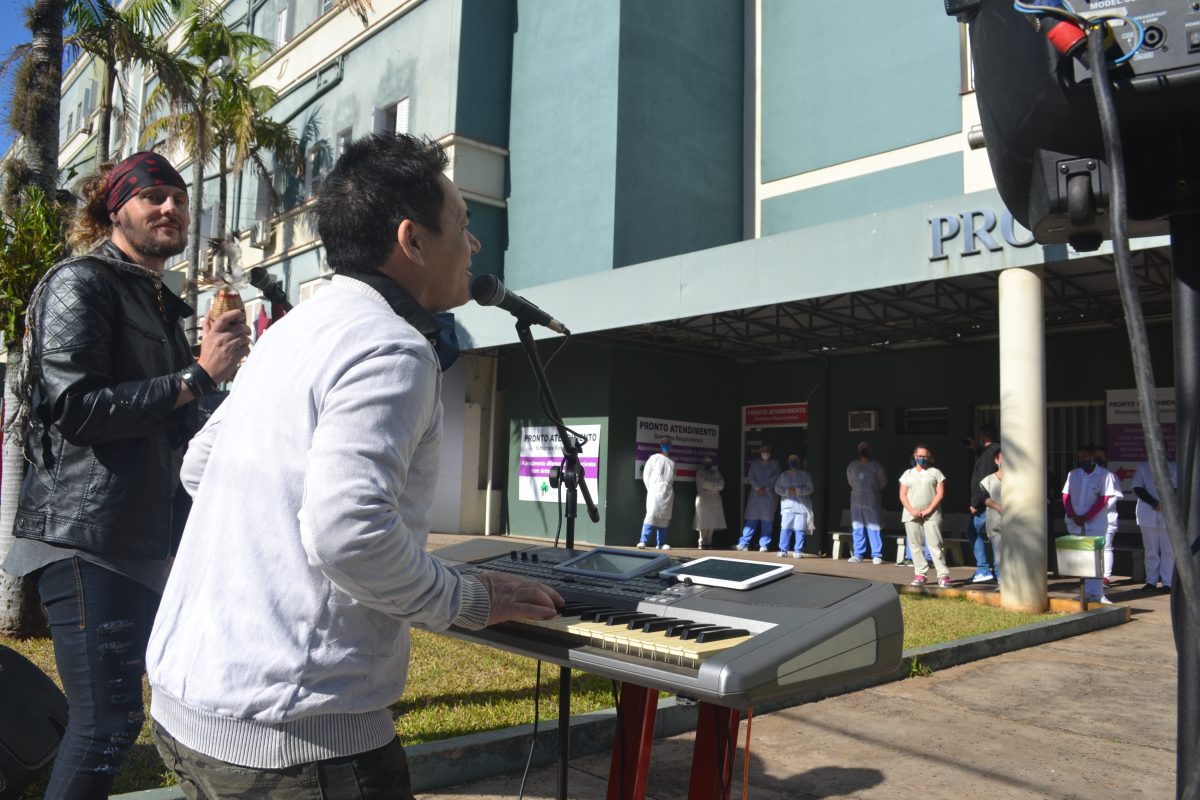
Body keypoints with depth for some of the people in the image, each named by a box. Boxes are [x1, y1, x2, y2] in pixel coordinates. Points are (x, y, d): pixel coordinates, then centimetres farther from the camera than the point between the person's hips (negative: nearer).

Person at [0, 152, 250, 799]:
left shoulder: (158, 302, 19)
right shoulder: (81, 283, -7)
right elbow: (77, 408, -20)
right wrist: (197, 375, -19)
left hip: (148, 537, 9)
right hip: (88, 535, -9)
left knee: (116, 712, 15)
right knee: (108, 720, -7)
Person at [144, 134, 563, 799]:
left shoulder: (293, 329, 11)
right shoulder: (392, 349, -18)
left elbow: (199, 466, 20)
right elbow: (347, 533, -29)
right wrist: (469, 602, -14)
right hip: (289, 737, -9)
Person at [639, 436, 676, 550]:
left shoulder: (672, 462, 19)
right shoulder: (654, 458, 6)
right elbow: (646, 474, 3)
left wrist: (673, 497, 15)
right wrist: (650, 488, -4)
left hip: (668, 492, 5)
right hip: (656, 490, -5)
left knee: (664, 517, 4)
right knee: (651, 515, -15)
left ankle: (660, 543, 7)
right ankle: (643, 541, -17)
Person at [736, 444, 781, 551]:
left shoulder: (775, 464, 9)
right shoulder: (754, 463, 13)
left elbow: (775, 478, 0)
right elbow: (751, 477, 4)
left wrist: (765, 488, -10)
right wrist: (758, 488, -10)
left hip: (769, 495, -1)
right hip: (755, 495, 1)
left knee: (767, 520, -3)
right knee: (751, 520, -1)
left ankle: (764, 545, 0)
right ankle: (743, 544, -2)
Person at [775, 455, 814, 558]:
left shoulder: (805, 475, 7)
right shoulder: (783, 475, 13)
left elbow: (809, 489, -3)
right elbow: (777, 488, 7)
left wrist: (797, 490, -16)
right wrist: (787, 491, -12)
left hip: (802, 506, -1)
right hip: (787, 505, 1)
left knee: (800, 529, -5)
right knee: (785, 528, -5)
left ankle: (798, 551, -1)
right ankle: (783, 550, -2)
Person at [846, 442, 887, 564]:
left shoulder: (876, 466, -1)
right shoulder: (852, 466, 9)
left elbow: (883, 482, 9)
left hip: (872, 502, -3)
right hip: (856, 501, 3)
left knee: (874, 529, -6)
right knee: (857, 529, 5)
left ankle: (876, 556, -3)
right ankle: (857, 555, 10)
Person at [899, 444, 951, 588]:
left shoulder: (935, 472, 8)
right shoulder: (908, 474, 14)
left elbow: (940, 493, 0)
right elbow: (902, 495, 8)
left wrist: (929, 509, -11)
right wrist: (912, 510, -8)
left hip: (931, 515, -3)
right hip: (911, 516, 3)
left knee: (935, 544, -8)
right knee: (916, 545, 2)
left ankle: (943, 575, -8)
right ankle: (920, 574, 6)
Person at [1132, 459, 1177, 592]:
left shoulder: (1173, 467, 7)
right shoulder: (1143, 467, 8)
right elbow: (1137, 488, -2)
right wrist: (1153, 502, -15)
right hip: (1148, 514, 0)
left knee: (1169, 550, -3)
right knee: (1151, 550, 4)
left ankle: (1167, 582, 1)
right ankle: (1151, 582, 9)